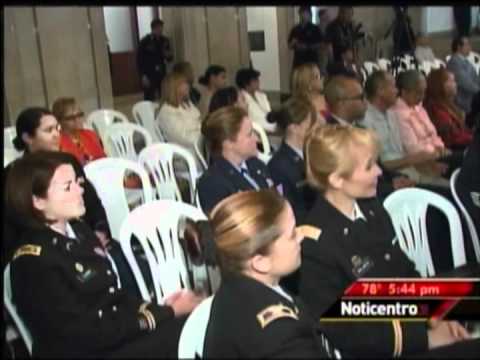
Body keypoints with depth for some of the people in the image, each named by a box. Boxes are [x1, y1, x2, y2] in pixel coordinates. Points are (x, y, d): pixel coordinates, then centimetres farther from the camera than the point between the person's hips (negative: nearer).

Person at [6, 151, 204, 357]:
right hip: (84, 351, -7)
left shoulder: (78, 230, 6)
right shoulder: (35, 261, -19)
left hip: (117, 332, 7)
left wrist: (159, 310, -9)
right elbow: (86, 333, -19)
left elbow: (113, 297, 8)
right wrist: (166, 313, -16)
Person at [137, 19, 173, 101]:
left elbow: (170, 59, 14)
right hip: (149, 76, -4)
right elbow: (139, 60, -5)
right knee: (149, 100, -3)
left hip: (162, 75, 4)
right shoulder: (144, 42, -5)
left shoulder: (164, 41, 7)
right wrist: (143, 76, -14)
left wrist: (168, 56, -10)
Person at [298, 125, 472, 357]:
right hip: (381, 347, -7)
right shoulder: (316, 245, -22)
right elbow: (341, 332, -20)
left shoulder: (371, 208, 1)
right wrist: (425, 338, -18)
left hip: (416, 315, 7)